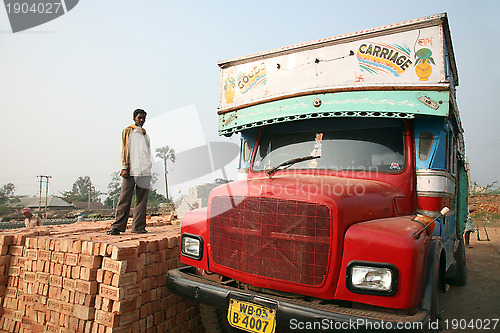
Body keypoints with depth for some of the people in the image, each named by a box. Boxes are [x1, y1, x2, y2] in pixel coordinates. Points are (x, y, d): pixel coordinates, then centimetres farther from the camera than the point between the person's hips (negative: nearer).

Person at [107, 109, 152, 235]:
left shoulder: (145, 135, 22)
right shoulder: (127, 132, 11)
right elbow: (122, 151, 5)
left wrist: (149, 168, 11)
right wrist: (123, 167, -6)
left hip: (145, 172, 4)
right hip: (130, 172, -4)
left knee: (142, 201, 1)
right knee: (124, 199, -8)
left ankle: (139, 227, 5)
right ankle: (117, 227, -3)